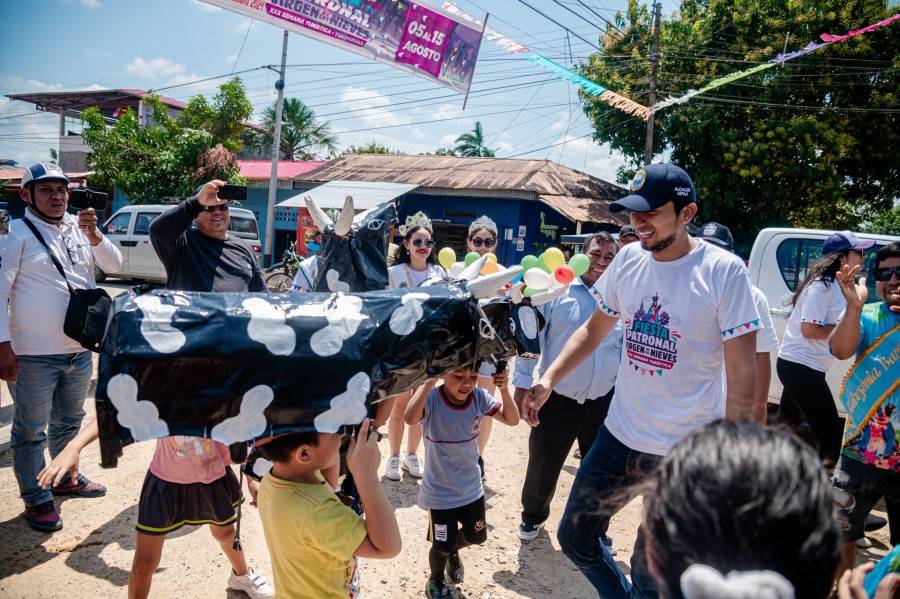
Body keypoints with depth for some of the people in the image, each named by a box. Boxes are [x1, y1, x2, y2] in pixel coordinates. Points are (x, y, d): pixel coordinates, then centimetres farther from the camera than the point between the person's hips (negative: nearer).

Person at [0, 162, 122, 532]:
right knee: (31, 431, 6)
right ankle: (36, 500, 20)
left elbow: (114, 265, 2)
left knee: (69, 422, 22)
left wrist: (93, 234, -16)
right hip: (33, 354, -6)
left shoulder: (80, 228, 7)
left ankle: (66, 479, 40)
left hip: (79, 349, 6)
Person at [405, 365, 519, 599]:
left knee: (477, 536, 21)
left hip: (471, 486, 4)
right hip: (440, 491, -4)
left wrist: (504, 389, -31)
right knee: (442, 546, 13)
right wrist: (430, 379, -52)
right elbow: (410, 418, -47)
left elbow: (512, 420, -15)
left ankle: (452, 551, 55)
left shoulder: (479, 397, -13)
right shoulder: (432, 398, -27)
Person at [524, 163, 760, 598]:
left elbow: (742, 372, -12)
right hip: (619, 435, 5)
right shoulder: (628, 259, 0)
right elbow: (594, 329, 11)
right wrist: (548, 380, 0)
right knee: (574, 537, 15)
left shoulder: (723, 271, -15)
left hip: (689, 452, -5)